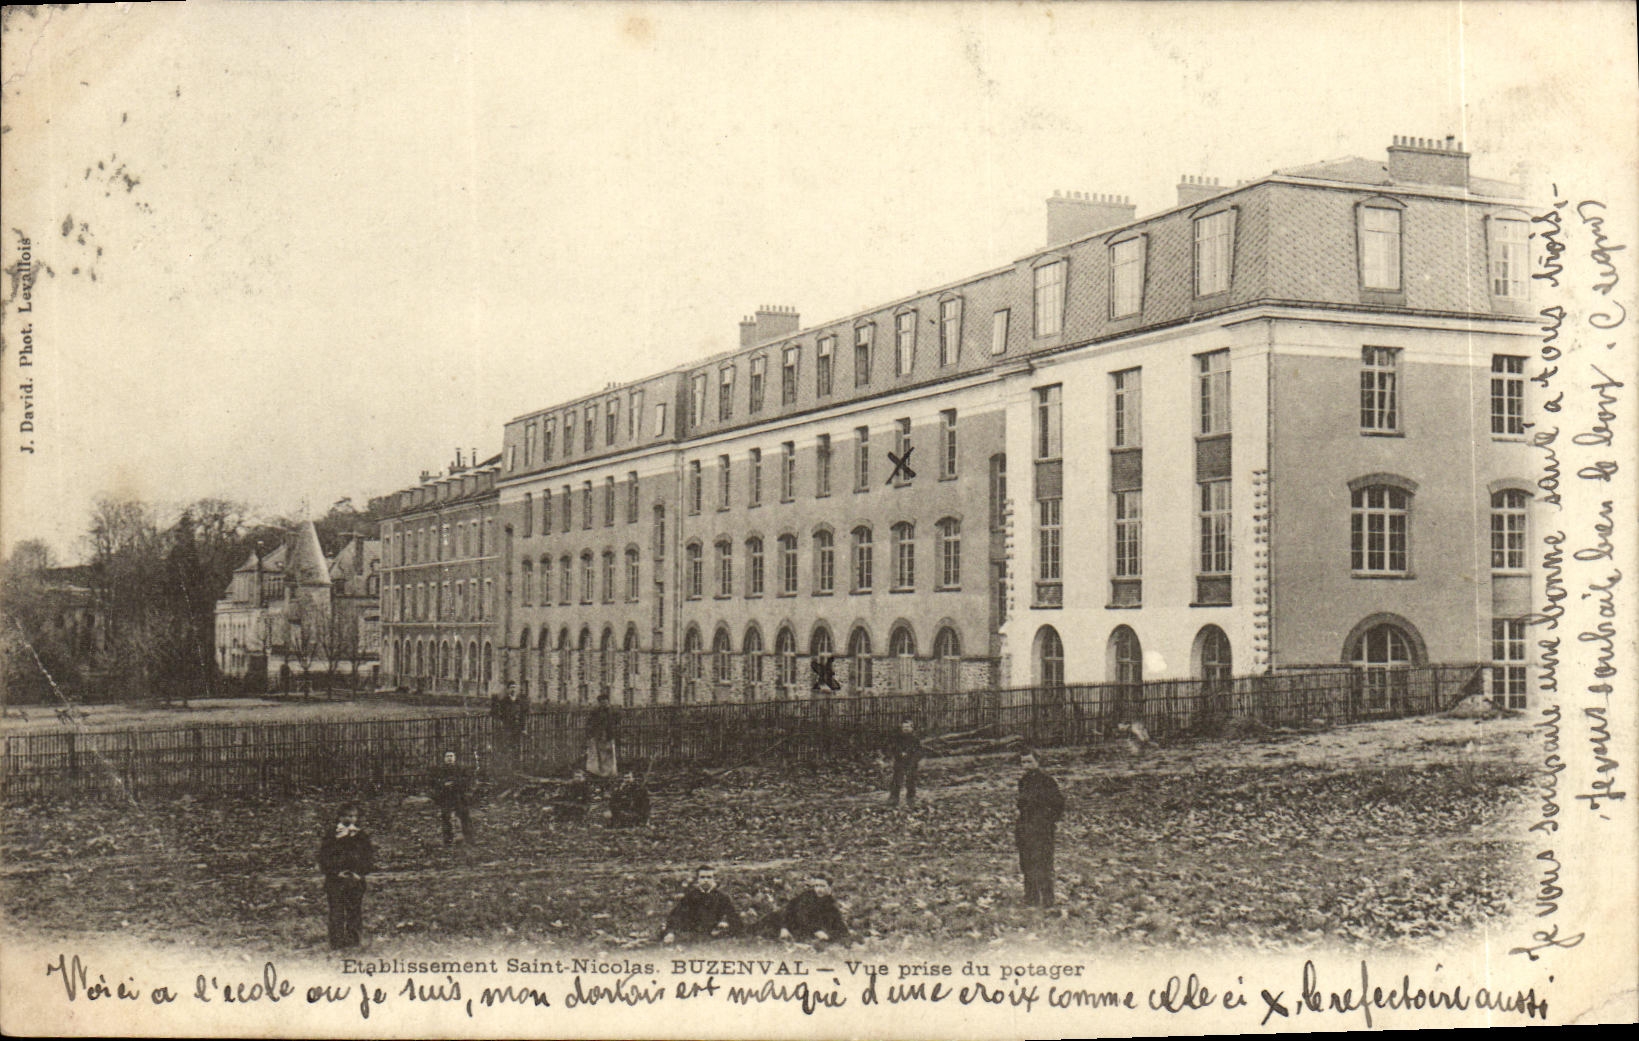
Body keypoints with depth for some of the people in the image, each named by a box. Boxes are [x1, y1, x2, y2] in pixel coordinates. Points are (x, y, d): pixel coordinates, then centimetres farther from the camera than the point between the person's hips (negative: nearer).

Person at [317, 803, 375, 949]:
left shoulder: (362, 835, 10)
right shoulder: (330, 834, 4)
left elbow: (370, 856, 10)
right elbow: (324, 856, 2)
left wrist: (360, 873, -4)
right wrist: (336, 872, -9)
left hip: (356, 880, 2)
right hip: (335, 881, -2)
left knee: (356, 913, 2)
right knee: (336, 914, -3)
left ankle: (354, 941, 8)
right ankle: (337, 944, 1)